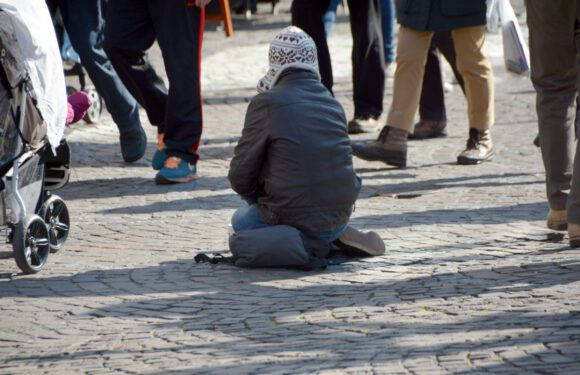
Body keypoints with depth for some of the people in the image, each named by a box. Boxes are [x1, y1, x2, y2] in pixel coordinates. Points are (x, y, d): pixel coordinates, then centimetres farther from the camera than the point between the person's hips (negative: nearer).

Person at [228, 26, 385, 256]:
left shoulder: (266, 102, -10)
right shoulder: (332, 102, 5)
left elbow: (240, 176, -6)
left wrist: (260, 199, 16)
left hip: (295, 216, -6)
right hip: (340, 214, 6)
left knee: (240, 220, 22)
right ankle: (338, 235, 10)